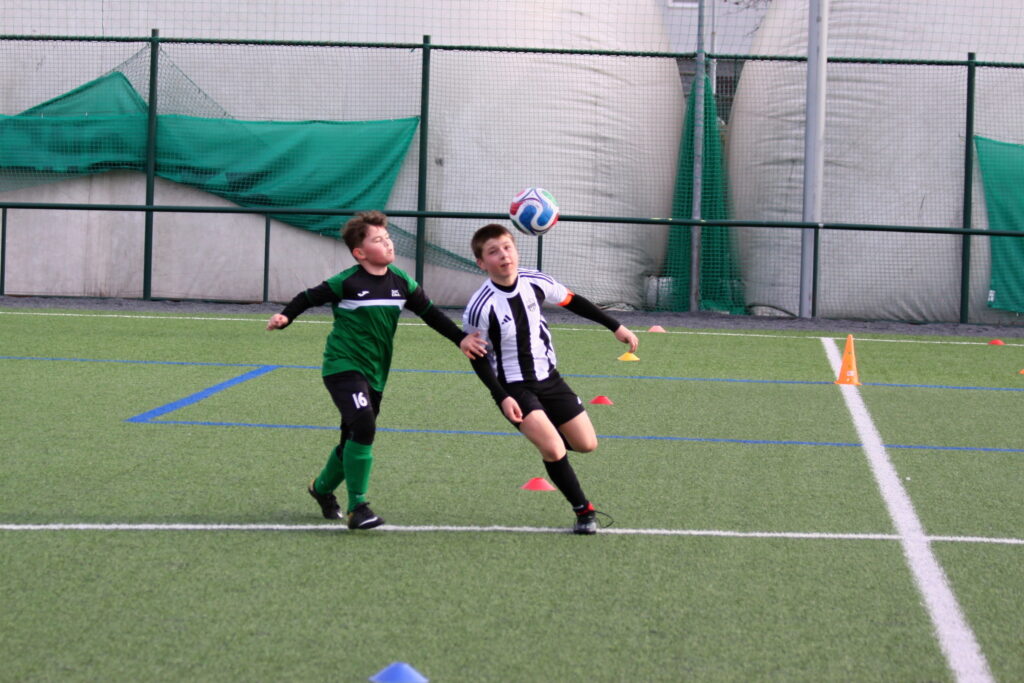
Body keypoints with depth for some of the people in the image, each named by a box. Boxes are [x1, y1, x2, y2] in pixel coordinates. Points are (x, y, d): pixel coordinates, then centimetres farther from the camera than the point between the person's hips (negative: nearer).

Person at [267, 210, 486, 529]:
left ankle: (322, 488, 41)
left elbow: (430, 313, 11)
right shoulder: (347, 282, -11)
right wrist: (284, 317, -16)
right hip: (343, 367, -6)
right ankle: (357, 507, -17)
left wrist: (461, 338, 5)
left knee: (354, 438, 13)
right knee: (363, 425, -25)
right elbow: (311, 297, -1)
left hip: (375, 374, 6)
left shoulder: (401, 282, 3)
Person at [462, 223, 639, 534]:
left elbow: (572, 301, 9)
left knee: (586, 444, 9)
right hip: (513, 388, -5)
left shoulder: (535, 282, -9)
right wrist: (502, 398, -19)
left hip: (549, 378, 5)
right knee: (553, 449, -23)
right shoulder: (479, 308, -23)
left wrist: (616, 327, 12)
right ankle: (584, 511, -2)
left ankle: (547, 438, 42)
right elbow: (478, 357, -11)